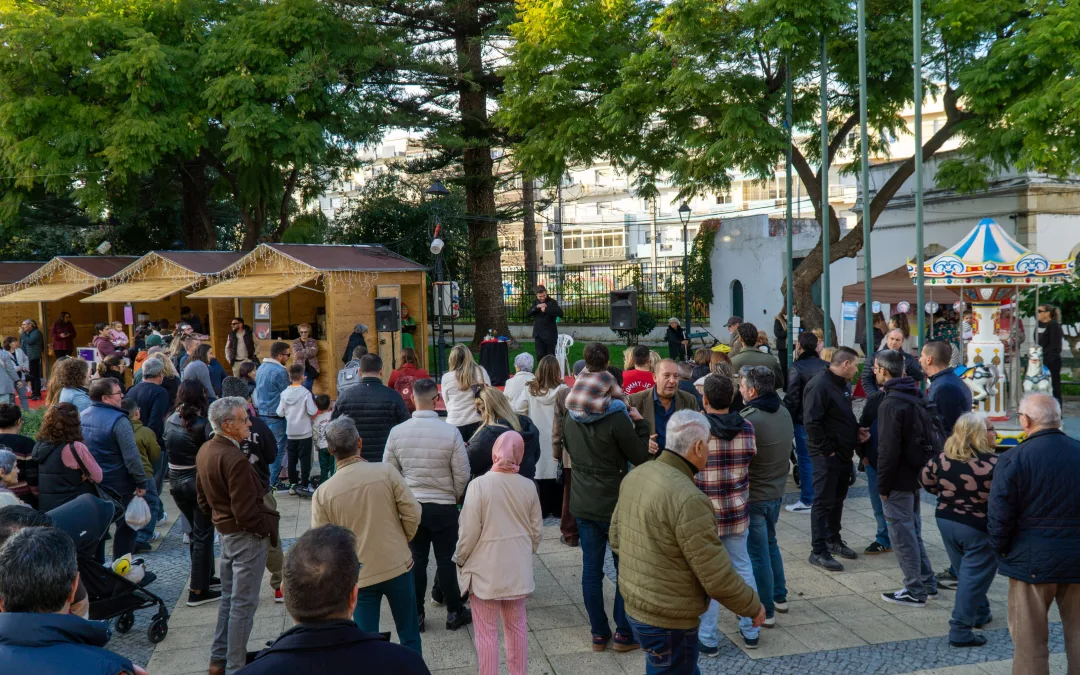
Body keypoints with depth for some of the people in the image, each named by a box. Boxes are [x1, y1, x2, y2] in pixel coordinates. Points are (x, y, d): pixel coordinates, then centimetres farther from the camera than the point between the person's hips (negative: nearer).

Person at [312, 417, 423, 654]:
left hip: (360, 575, 0)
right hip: (398, 566, 0)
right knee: (409, 636, 16)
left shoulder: (323, 493, -11)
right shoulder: (386, 471, -13)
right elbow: (412, 513, -9)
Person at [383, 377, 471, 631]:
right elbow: (462, 473, -9)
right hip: (444, 506, -2)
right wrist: (454, 496, 11)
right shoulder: (450, 432, -16)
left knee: (416, 560, 12)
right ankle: (454, 613, 20)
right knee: (446, 560, 9)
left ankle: (416, 615, 19)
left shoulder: (397, 432, -8)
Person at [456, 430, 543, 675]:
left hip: (486, 569, -4)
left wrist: (460, 559, 3)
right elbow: (537, 530, 3)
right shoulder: (528, 486, -5)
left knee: (487, 631, 7)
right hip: (517, 568, 4)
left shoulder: (479, 484, -18)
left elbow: (469, 532, -15)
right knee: (517, 625, 19)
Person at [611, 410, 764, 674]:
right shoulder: (688, 498, -27)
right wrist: (753, 607, -6)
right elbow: (717, 576, -22)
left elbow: (616, 538, 12)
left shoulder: (635, 476, 0)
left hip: (634, 606, 8)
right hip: (668, 622, -8)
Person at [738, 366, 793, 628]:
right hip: (777, 491, 8)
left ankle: (765, 611, 11)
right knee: (770, 543, 24)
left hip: (754, 496, -8)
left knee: (757, 553, 3)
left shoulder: (749, 420, -26)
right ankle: (779, 597, 35)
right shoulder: (784, 413, 1)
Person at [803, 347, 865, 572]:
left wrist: (856, 430, 6)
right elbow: (811, 422, -24)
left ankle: (833, 540, 32)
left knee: (838, 499, 18)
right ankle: (818, 552, 1)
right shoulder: (820, 385, -19)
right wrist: (826, 449, -20)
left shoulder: (842, 385, 12)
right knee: (823, 502, -4)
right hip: (827, 455, -9)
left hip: (843, 453, 9)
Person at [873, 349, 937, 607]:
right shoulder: (914, 396, 9)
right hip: (915, 474, 9)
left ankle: (915, 591, 6)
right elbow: (924, 437, 16)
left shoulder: (891, 404, -21)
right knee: (912, 531, 20)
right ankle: (926, 583, 27)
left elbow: (888, 450, -23)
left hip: (898, 479, -9)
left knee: (902, 535, 0)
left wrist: (882, 485, -15)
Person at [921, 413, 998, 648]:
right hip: (978, 528, -6)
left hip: (945, 521, 6)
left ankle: (980, 613, 39)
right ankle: (961, 630, 2)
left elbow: (926, 480, 10)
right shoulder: (991, 464, -22)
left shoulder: (943, 458, -4)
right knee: (974, 576, 2)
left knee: (967, 572, 23)